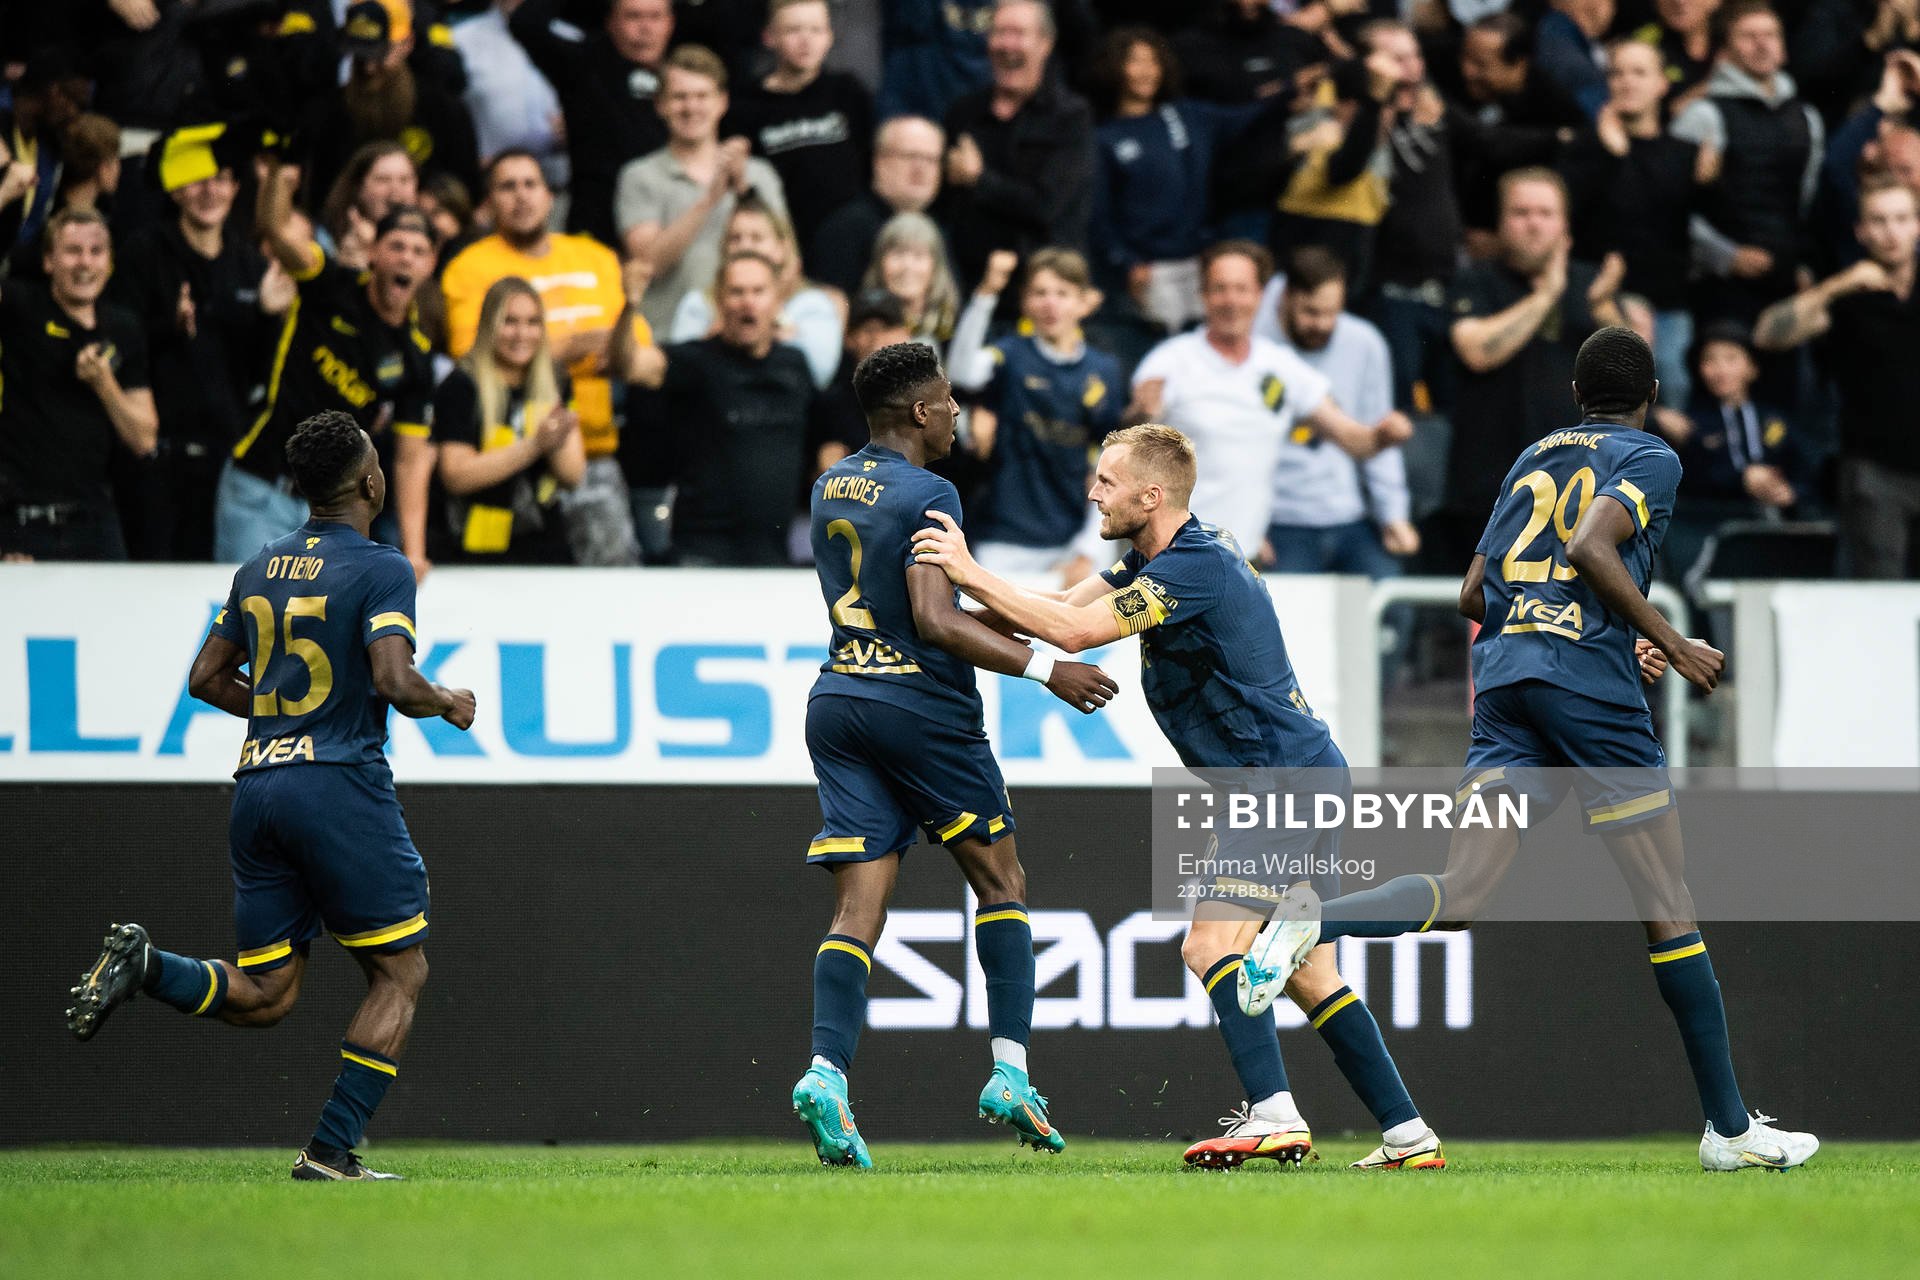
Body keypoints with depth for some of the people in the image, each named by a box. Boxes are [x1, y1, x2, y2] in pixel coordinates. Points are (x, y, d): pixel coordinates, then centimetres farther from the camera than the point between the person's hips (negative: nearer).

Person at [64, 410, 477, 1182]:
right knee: (400, 973, 6)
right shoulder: (380, 570, -7)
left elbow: (208, 677, 18)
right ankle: (331, 1152, -3)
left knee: (265, 995, 11)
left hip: (257, 786, 7)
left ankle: (146, 967, -15)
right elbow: (394, 681, -19)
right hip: (340, 785, -7)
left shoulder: (260, 568, 14)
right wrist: (448, 705, 1)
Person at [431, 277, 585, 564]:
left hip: (551, 548, 4)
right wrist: (534, 445, -18)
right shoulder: (461, 387, -7)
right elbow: (456, 476, -15)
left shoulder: (555, 386, 9)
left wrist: (557, 444, -16)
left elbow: (574, 476, 7)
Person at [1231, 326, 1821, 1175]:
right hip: (1592, 683, -5)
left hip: (1503, 677, 5)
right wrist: (1669, 644, -6)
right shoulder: (1650, 459, 6)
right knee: (1667, 906, 2)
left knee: (1460, 898, -5)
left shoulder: (1532, 459, 24)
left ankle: (1313, 919, -34)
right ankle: (1729, 1127, 6)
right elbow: (1589, 549, -13)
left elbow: (1473, 595, 24)